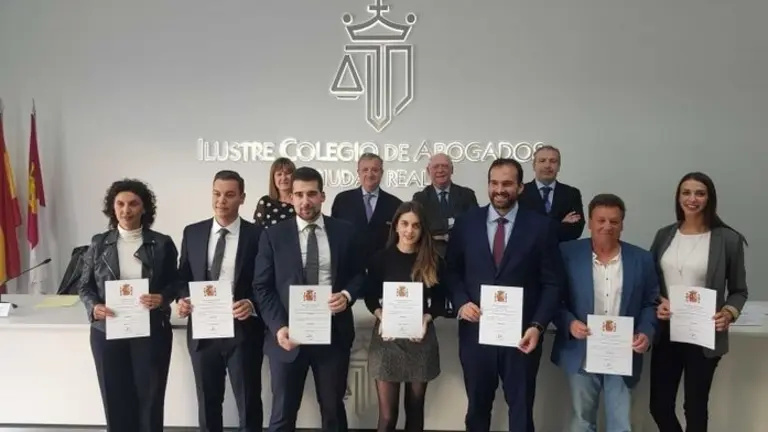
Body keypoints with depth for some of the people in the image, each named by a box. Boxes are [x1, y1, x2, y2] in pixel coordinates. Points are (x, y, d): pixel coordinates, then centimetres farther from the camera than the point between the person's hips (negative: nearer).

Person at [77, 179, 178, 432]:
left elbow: (175, 283, 4)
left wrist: (162, 299, -17)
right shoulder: (98, 243, 3)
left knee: (150, 398, 5)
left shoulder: (162, 243, -1)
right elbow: (84, 286, 7)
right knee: (115, 400, 8)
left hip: (151, 332, -1)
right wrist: (93, 307, -13)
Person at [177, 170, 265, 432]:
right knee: (207, 403, 18)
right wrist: (182, 299, -8)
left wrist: (252, 304, -21)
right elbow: (183, 277, 12)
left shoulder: (258, 235, -5)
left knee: (248, 402, 9)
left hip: (243, 331, -3)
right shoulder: (192, 233, 5)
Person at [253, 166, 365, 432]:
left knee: (333, 409, 16)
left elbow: (359, 274, 9)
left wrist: (347, 295, -13)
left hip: (333, 334, 1)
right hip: (288, 334, 0)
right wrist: (278, 327, -14)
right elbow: (262, 287, -1)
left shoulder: (344, 232, 2)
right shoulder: (273, 236, 0)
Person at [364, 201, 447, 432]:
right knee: (387, 413, -2)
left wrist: (426, 319, -13)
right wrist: (381, 317, -15)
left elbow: (439, 301, 5)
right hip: (387, 337, -1)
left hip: (421, 338, 2)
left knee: (415, 408, 12)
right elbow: (370, 296, 3)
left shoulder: (434, 261, 1)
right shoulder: (381, 258, -2)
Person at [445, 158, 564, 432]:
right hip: (475, 331, 1)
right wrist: (461, 302, -9)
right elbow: (451, 272, 8)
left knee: (521, 407, 15)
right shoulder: (466, 223, 1)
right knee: (477, 405, 18)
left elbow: (553, 283, -3)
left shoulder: (541, 227, -4)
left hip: (520, 333, -1)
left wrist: (538, 325, -13)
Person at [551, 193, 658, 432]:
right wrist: (569, 323, -18)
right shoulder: (568, 253, -5)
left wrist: (646, 333, -10)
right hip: (581, 355, -1)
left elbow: (650, 302, 7)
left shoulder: (641, 259, 2)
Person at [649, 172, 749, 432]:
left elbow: (739, 290, 0)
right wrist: (656, 303, -9)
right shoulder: (664, 235, 4)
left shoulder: (728, 239, -6)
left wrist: (729, 313, -18)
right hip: (666, 334, 3)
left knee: (695, 407, 12)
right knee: (659, 405, 9)